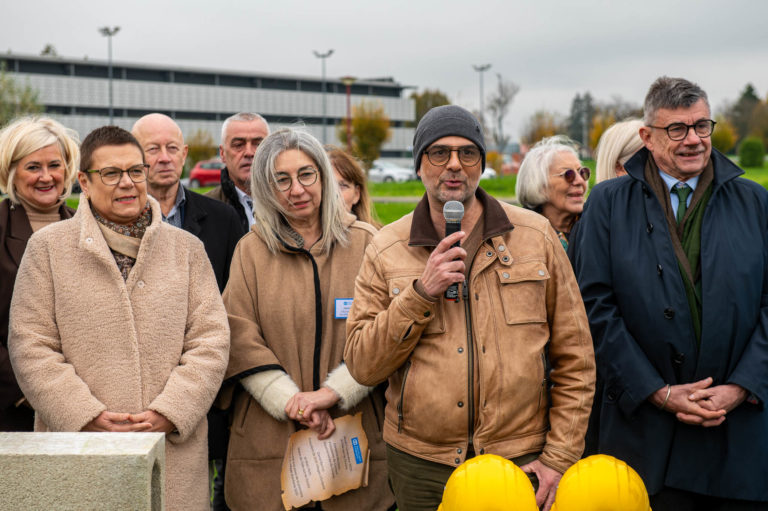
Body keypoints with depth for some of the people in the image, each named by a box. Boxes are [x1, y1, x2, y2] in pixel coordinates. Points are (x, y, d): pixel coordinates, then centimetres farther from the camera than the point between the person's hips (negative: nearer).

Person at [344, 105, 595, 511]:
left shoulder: (535, 235, 1)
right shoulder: (386, 251, 1)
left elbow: (574, 359, 3)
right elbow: (362, 365, -4)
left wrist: (559, 456, -1)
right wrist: (421, 294, -15)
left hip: (522, 461, 0)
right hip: (422, 464, 1)